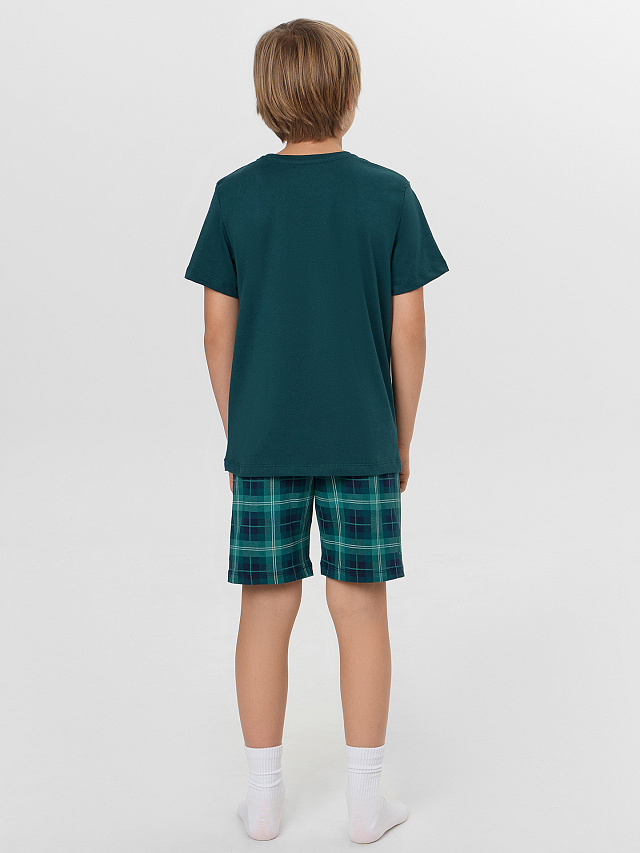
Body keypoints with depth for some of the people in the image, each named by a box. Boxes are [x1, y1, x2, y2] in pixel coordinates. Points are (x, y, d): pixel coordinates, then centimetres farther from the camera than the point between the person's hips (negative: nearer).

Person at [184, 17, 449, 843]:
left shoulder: (236, 195, -1)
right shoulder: (389, 194, -4)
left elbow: (218, 329, 0)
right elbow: (408, 332, -4)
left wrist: (234, 433, 11)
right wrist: (403, 437, 7)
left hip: (263, 439, 1)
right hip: (361, 437, -1)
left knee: (267, 607, 9)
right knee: (361, 608, 8)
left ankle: (263, 796, 20)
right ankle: (365, 799, 17)